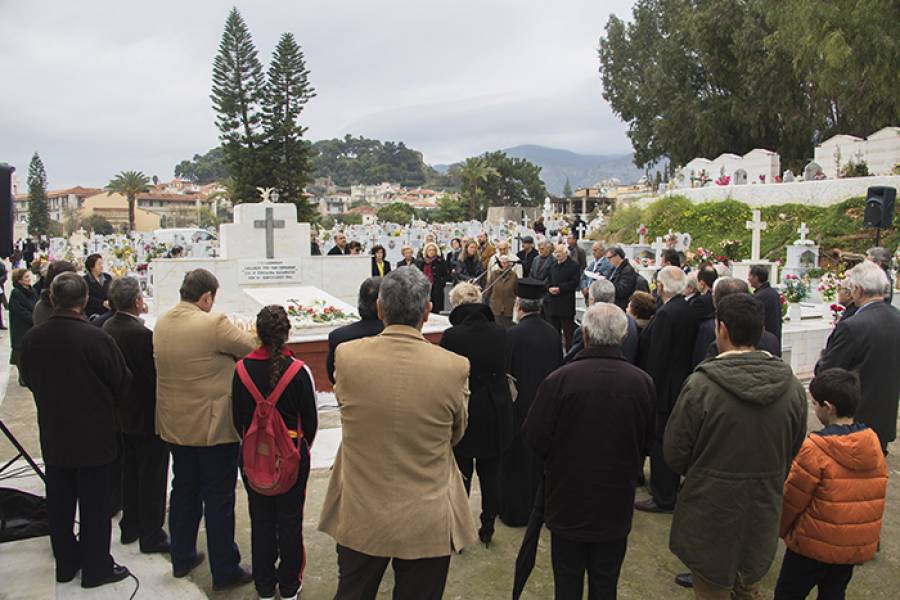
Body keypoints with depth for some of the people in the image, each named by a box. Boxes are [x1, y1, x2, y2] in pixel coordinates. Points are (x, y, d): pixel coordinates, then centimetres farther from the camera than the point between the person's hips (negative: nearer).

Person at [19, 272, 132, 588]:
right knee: (94, 502, 7)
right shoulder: (97, 339, -22)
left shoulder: (31, 339, -9)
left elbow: (28, 379, 8)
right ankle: (96, 567, 18)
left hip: (53, 435, 5)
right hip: (93, 434, -4)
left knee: (59, 501, 17)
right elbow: (121, 383, -11)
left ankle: (65, 562, 31)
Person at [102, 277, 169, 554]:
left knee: (130, 471, 21)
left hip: (122, 413, 8)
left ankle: (130, 526, 35)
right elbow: (157, 375, -25)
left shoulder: (108, 327, 0)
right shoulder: (141, 334, -26)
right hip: (147, 416, -8)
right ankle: (151, 536, 16)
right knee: (152, 477, 5)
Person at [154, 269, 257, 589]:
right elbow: (252, 347, -13)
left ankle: (182, 558, 36)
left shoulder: (161, 323, 0)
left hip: (174, 426, 7)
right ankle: (224, 571, 17)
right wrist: (238, 331, 8)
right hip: (213, 427, -7)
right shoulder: (214, 324, -23)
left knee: (184, 491, 22)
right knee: (219, 499, 5)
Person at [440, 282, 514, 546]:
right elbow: (505, 368, 5)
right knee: (491, 474, 17)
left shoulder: (451, 336, -18)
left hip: (464, 415, -3)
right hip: (495, 415, 3)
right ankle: (487, 529, 28)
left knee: (460, 475, 12)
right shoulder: (500, 332, -7)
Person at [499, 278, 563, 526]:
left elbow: (503, 374, -15)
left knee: (517, 461, 9)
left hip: (519, 406, -5)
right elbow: (559, 368, 5)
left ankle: (516, 511, 20)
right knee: (541, 458, 19)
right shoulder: (553, 333, -4)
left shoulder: (513, 334, -20)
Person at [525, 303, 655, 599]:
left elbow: (534, 437, -13)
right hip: (616, 505, 2)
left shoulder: (559, 379, -21)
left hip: (568, 500, -2)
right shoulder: (643, 383, -11)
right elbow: (648, 442, 2)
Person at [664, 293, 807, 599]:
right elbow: (792, 455, 4)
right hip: (763, 516, 4)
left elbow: (674, 454, -15)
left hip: (710, 518, -4)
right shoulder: (793, 387, -8)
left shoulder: (701, 385, -23)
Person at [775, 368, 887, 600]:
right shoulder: (873, 443, -4)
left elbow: (791, 499, -14)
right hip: (858, 546, 6)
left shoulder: (815, 449, -23)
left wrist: (781, 529, 3)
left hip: (814, 544, -6)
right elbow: (873, 498, 6)